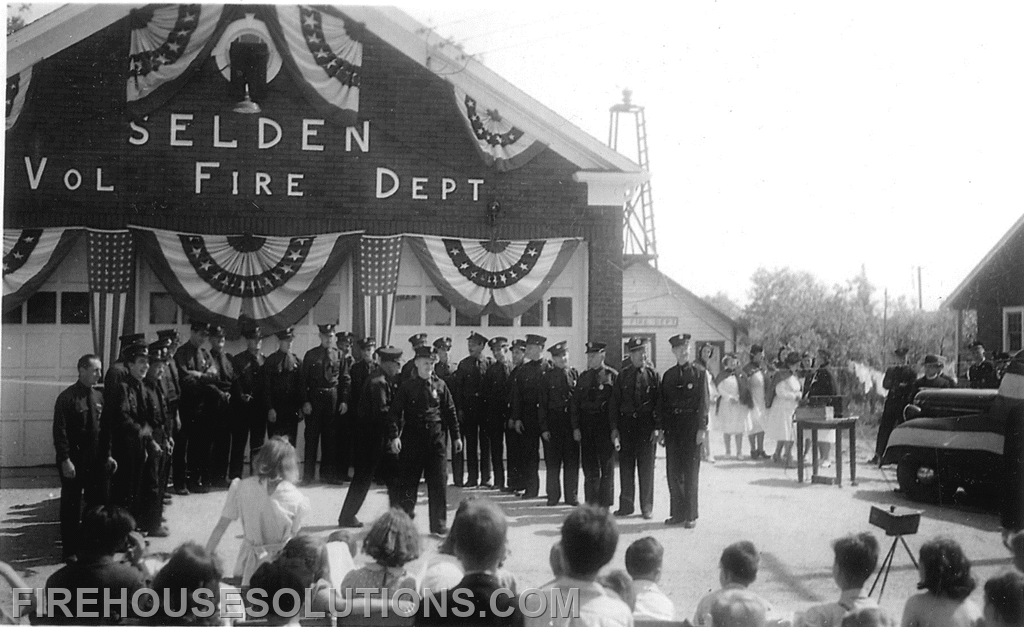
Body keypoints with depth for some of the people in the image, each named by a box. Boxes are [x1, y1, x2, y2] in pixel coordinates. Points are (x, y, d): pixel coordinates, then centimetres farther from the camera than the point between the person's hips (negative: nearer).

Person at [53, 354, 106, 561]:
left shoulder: (99, 396, 5)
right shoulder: (67, 397, -12)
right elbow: (60, 432, -14)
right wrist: (65, 460, -18)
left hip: (96, 460, 6)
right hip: (74, 461, -5)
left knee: (96, 504, 11)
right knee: (71, 506, 4)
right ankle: (70, 550, 13)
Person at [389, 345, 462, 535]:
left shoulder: (440, 385, 6)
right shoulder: (406, 386, -1)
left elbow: (450, 412, 11)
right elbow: (395, 412, -5)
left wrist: (455, 436, 9)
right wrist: (394, 436, -17)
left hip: (436, 440, 2)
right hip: (412, 440, -2)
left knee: (438, 483, 0)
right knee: (407, 483, 4)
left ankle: (438, 524, 7)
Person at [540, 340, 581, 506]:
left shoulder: (575, 375, 6)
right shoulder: (547, 377, 2)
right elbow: (542, 404, 1)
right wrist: (544, 428, -5)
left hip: (572, 421, 1)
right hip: (553, 422, -1)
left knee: (572, 461, 3)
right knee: (552, 461, 3)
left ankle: (572, 495, 12)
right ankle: (553, 496, 12)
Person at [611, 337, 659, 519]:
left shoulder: (653, 375, 1)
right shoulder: (622, 376, 6)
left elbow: (660, 401, 0)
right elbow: (614, 403, 7)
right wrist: (614, 428, -1)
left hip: (647, 426, -2)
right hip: (626, 425, 2)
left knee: (646, 468, 2)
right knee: (626, 467, 5)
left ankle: (647, 508, 10)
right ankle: (626, 505, 15)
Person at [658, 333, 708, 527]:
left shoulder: (699, 374, 1)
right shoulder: (668, 375, 11)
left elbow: (703, 402, -3)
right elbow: (662, 403, 11)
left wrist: (701, 428, -10)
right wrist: (660, 428, 5)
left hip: (691, 424, -4)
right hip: (672, 426, 4)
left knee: (690, 471, -1)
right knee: (673, 471, 5)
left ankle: (690, 515, 4)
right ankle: (677, 513, 14)